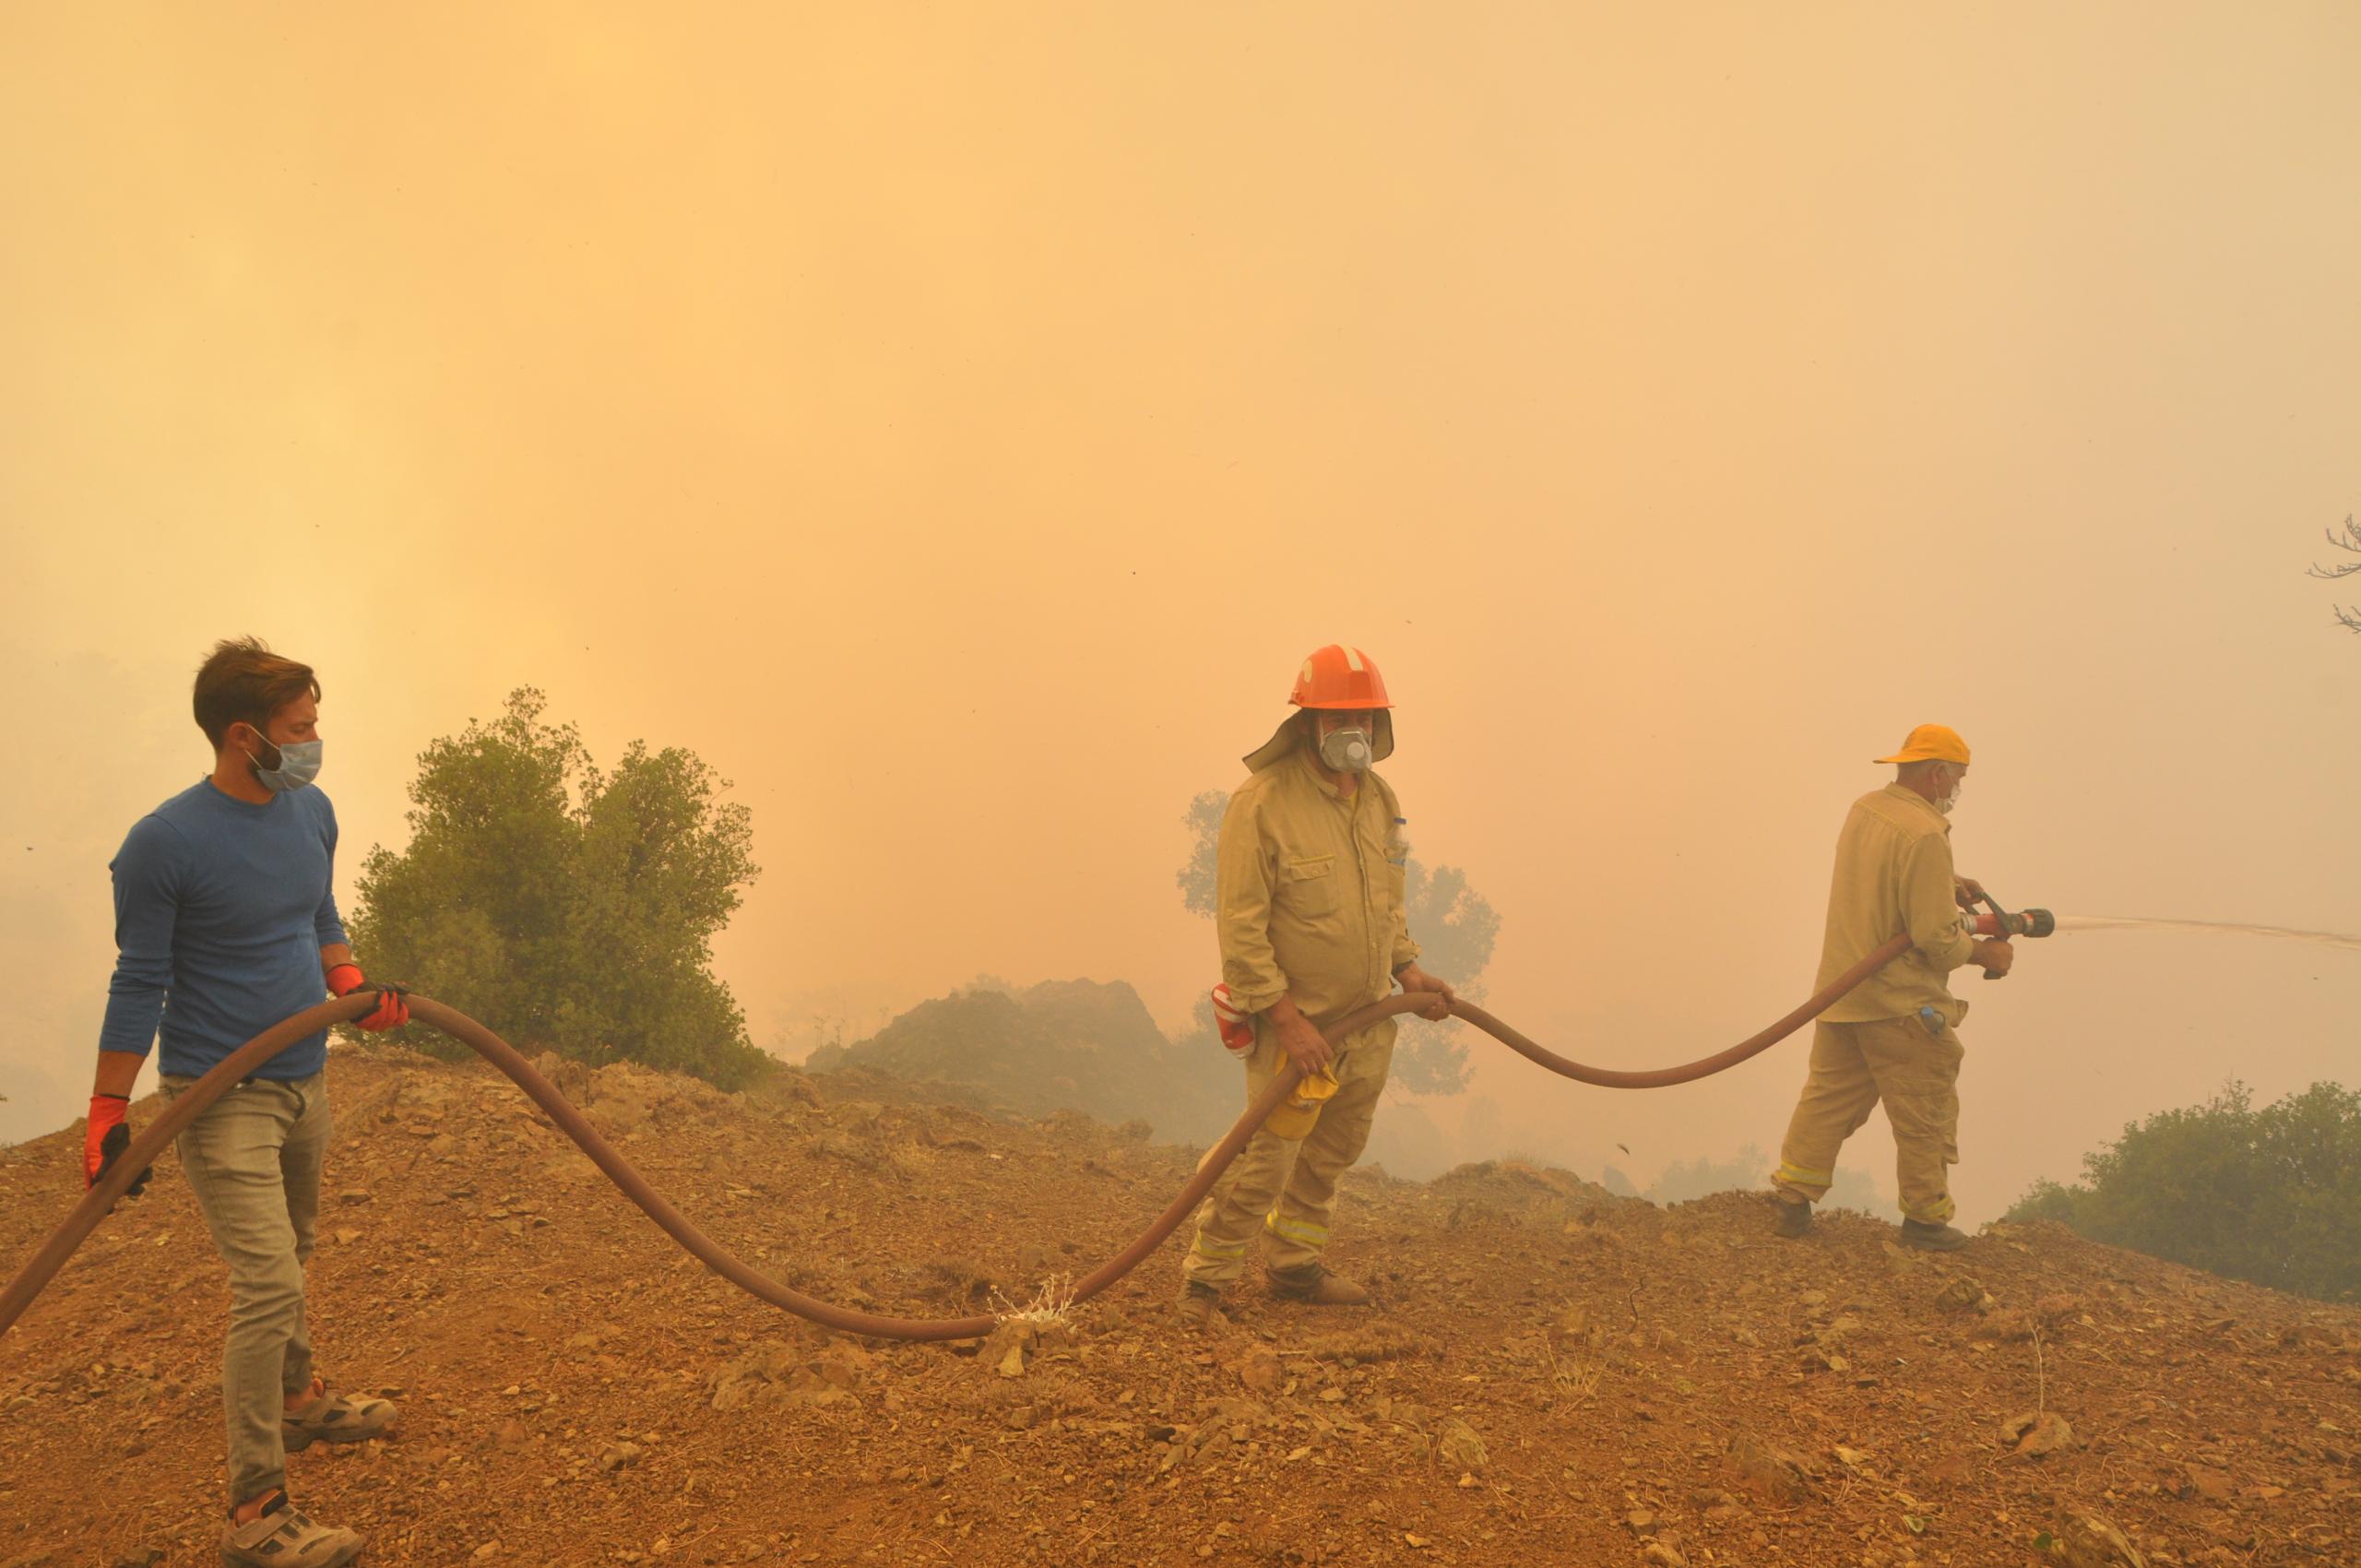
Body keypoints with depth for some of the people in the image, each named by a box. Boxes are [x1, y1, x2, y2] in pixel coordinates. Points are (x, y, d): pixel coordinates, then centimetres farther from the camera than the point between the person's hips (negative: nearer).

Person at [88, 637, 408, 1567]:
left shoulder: (312, 813, 1)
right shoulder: (165, 843, -19)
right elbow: (139, 984, -12)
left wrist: (351, 985, 0)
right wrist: (108, 1116, -10)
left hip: (304, 1081, 7)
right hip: (221, 1098, -7)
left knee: (289, 1259, 25)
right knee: (268, 1286, -13)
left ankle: (300, 1399, 47)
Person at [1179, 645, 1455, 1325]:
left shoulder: (1380, 798, 7)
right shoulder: (1262, 801, -17)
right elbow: (1239, 926, -18)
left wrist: (1407, 969, 6)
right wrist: (1288, 1019, -21)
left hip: (1370, 1020, 7)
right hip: (1296, 1021, -7)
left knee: (1332, 1154, 17)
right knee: (1267, 1157, -7)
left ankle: (1294, 1266, 34)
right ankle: (1205, 1280, 8)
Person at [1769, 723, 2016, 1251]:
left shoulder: (1864, 809, 5)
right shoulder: (1924, 836, -22)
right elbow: (1935, 937, -21)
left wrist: (1948, 886, 9)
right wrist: (1984, 953, -4)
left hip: (1841, 989, 8)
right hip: (1900, 1003, -8)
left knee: (1828, 1097, 16)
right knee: (1926, 1112, 7)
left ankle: (1794, 1199, 17)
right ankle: (1925, 1217, 16)